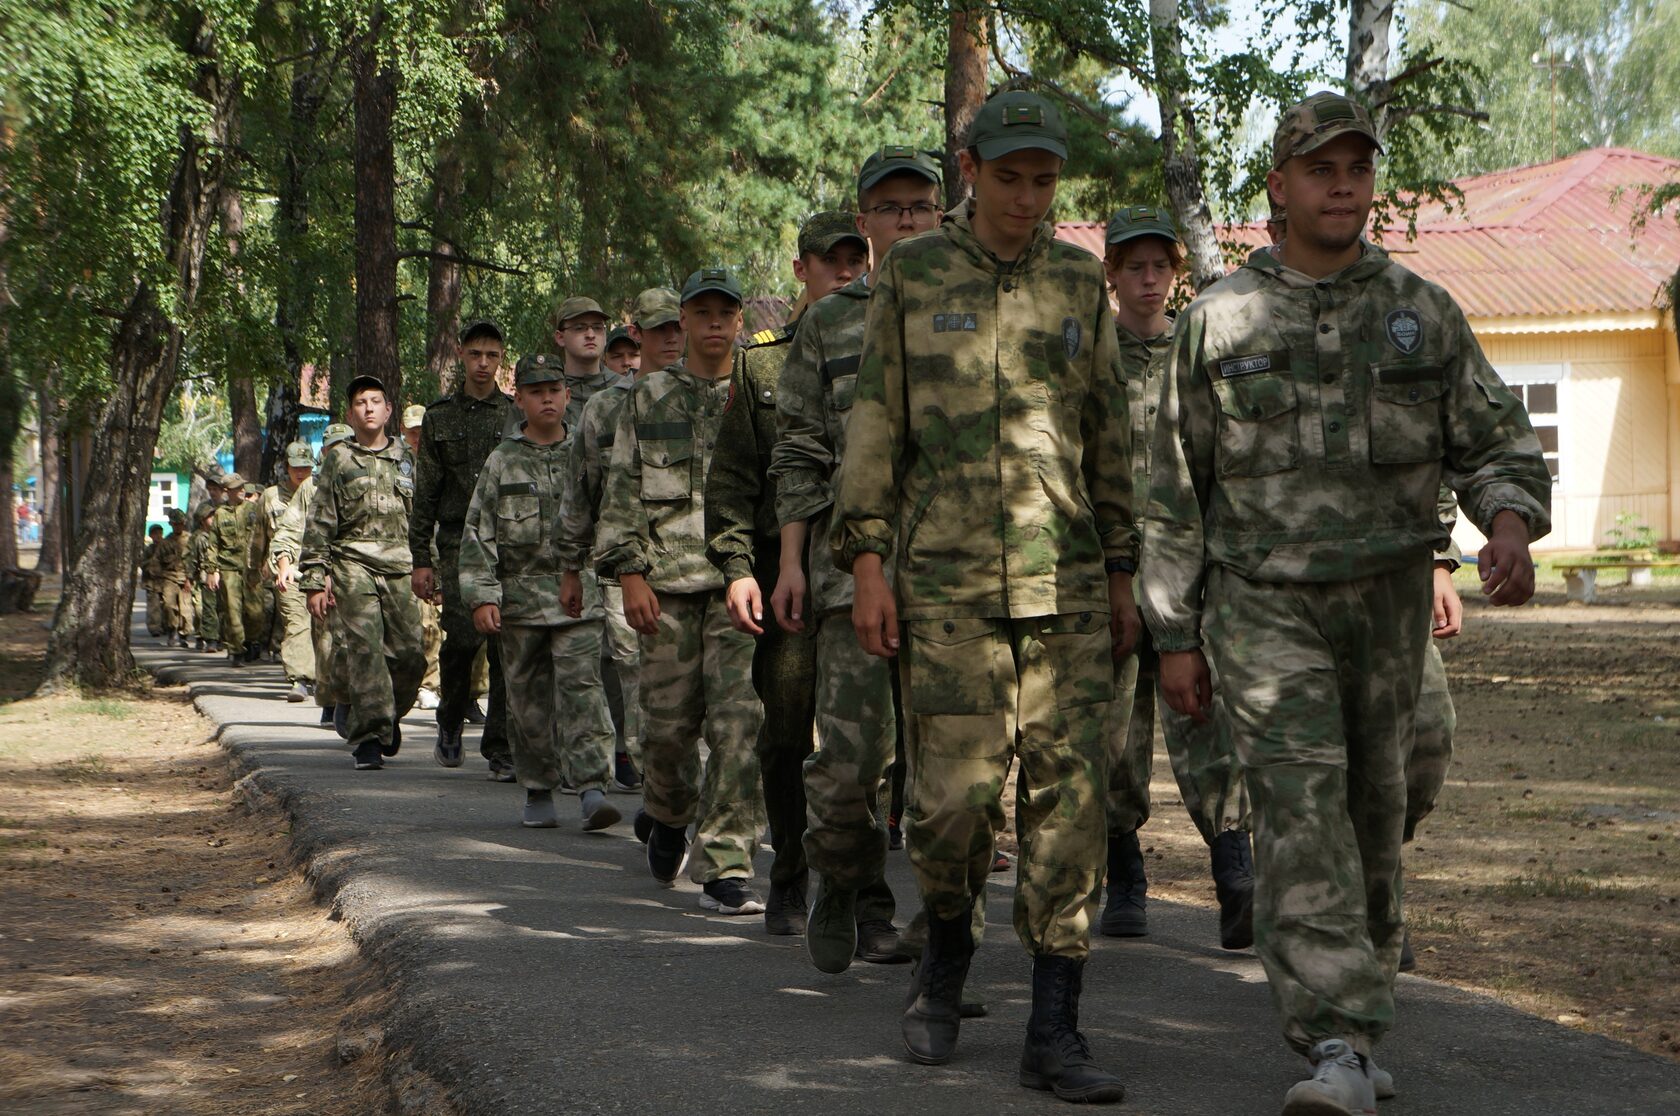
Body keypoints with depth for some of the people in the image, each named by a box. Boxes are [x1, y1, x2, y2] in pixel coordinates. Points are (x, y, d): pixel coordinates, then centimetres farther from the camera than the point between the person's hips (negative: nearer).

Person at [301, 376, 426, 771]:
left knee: (409, 655, -2)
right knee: (364, 650, -12)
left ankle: (389, 714, 25)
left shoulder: (406, 458, 15)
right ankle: (369, 738, -10)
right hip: (353, 565, -2)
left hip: (400, 568, 2)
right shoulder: (338, 460, 7)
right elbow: (319, 524, 6)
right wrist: (314, 580, 0)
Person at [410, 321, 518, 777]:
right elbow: (424, 494, 10)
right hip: (458, 539, 0)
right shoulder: (440, 417, 11)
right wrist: (420, 558, 5)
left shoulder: (517, 414, 11)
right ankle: (450, 725, 13)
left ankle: (501, 749, 2)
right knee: (462, 633, -13)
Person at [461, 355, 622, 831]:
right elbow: (478, 533, 2)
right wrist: (481, 595, -6)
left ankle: (592, 786, -16)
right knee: (529, 698, 6)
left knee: (582, 687, -12)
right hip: (521, 592, 1)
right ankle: (538, 792, 17)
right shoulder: (503, 461, 5)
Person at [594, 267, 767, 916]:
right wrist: (629, 573, -1)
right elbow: (622, 492, 8)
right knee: (670, 721, 5)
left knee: (739, 722, -11)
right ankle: (666, 815, 36)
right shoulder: (649, 399, 11)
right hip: (668, 581, 1)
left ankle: (725, 869, -9)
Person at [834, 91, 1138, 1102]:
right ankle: (947, 957, 25)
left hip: (1067, 585, 2)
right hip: (946, 579, -2)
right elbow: (875, 422, 5)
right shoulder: (913, 276, 5)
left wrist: (1121, 576, 11)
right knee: (954, 795, -4)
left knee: (1070, 797, -3)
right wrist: (867, 561, -2)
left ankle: (1056, 1033, 1)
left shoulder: (1080, 284, 11)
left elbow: (1109, 439, 14)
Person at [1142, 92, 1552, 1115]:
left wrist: (1512, 523, -19)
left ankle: (1355, 1022, 31)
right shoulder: (1219, 322, 1)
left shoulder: (1423, 313, 5)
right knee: (1301, 805, -17)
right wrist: (1176, 637, 3)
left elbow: (1496, 440, 5)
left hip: (1388, 599, 3)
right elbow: (1177, 490, 5)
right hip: (1264, 600, -2)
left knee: (1373, 813, 11)